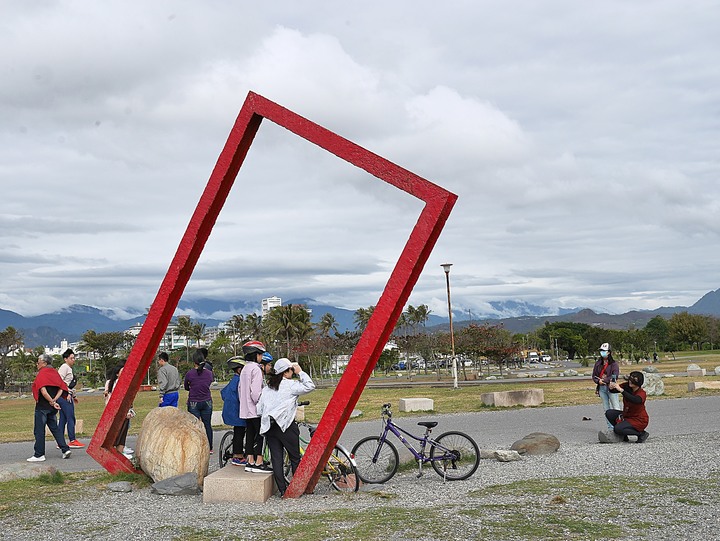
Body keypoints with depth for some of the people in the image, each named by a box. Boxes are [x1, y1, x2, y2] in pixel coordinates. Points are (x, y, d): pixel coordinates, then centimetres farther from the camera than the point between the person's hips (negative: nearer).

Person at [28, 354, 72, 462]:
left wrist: (52, 402, -14)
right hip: (52, 408, 7)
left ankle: (39, 455, 2)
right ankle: (65, 449, 9)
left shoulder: (42, 373, -11)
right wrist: (54, 400, -3)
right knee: (54, 427, 15)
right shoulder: (54, 372, 11)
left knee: (39, 430, 0)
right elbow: (61, 389, 5)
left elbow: (43, 392, -22)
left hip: (42, 406, -7)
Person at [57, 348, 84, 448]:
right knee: (70, 418, -8)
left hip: (68, 396, 10)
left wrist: (73, 396, 22)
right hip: (64, 396, -10)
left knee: (63, 419, 9)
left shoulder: (69, 369, 21)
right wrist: (68, 393, -19)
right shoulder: (64, 367, -8)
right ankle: (72, 441, -4)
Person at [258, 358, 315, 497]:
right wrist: (300, 372, -2)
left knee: (276, 458, 4)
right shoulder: (290, 385, -6)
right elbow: (309, 386, -12)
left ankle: (283, 490, 4)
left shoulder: (267, 388, 13)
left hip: (268, 427, 5)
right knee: (295, 457, 7)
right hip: (285, 426, -5)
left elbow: (259, 409, 9)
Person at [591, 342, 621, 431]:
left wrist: (604, 380, -15)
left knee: (616, 408, -8)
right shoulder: (598, 363, 12)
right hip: (602, 388, 6)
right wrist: (598, 381, -7)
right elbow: (594, 375, 14)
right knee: (606, 409, 9)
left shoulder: (614, 363, -4)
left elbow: (615, 376, -14)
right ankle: (610, 427, 15)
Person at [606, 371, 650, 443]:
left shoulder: (641, 393, -24)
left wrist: (621, 390, -52)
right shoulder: (627, 386, -7)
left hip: (639, 420, -7)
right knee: (609, 413, -7)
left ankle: (642, 433, -5)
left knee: (618, 429, -24)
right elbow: (613, 390, -10)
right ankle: (624, 437, 6)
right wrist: (611, 387, -35)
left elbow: (635, 400, -47)